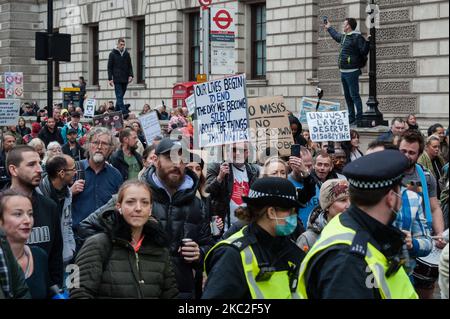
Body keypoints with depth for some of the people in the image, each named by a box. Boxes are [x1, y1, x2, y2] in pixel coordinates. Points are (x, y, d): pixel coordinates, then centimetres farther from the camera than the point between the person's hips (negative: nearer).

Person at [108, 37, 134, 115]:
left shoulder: (126, 53, 12)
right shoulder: (113, 54, 2)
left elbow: (130, 66, 14)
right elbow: (109, 67, 1)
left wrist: (130, 75, -1)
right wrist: (110, 78, -6)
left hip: (125, 79, 4)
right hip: (117, 79, -4)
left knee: (121, 96, 7)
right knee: (119, 96, -11)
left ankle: (117, 111, 14)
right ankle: (124, 111, -20)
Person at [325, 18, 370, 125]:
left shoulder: (357, 37, -13)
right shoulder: (343, 37, 14)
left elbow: (364, 51, -18)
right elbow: (336, 35, 38)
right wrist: (329, 28, 47)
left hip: (352, 72, -10)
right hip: (343, 71, 10)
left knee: (354, 95, -9)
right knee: (347, 96, 15)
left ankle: (359, 118, -7)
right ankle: (351, 118, 24)